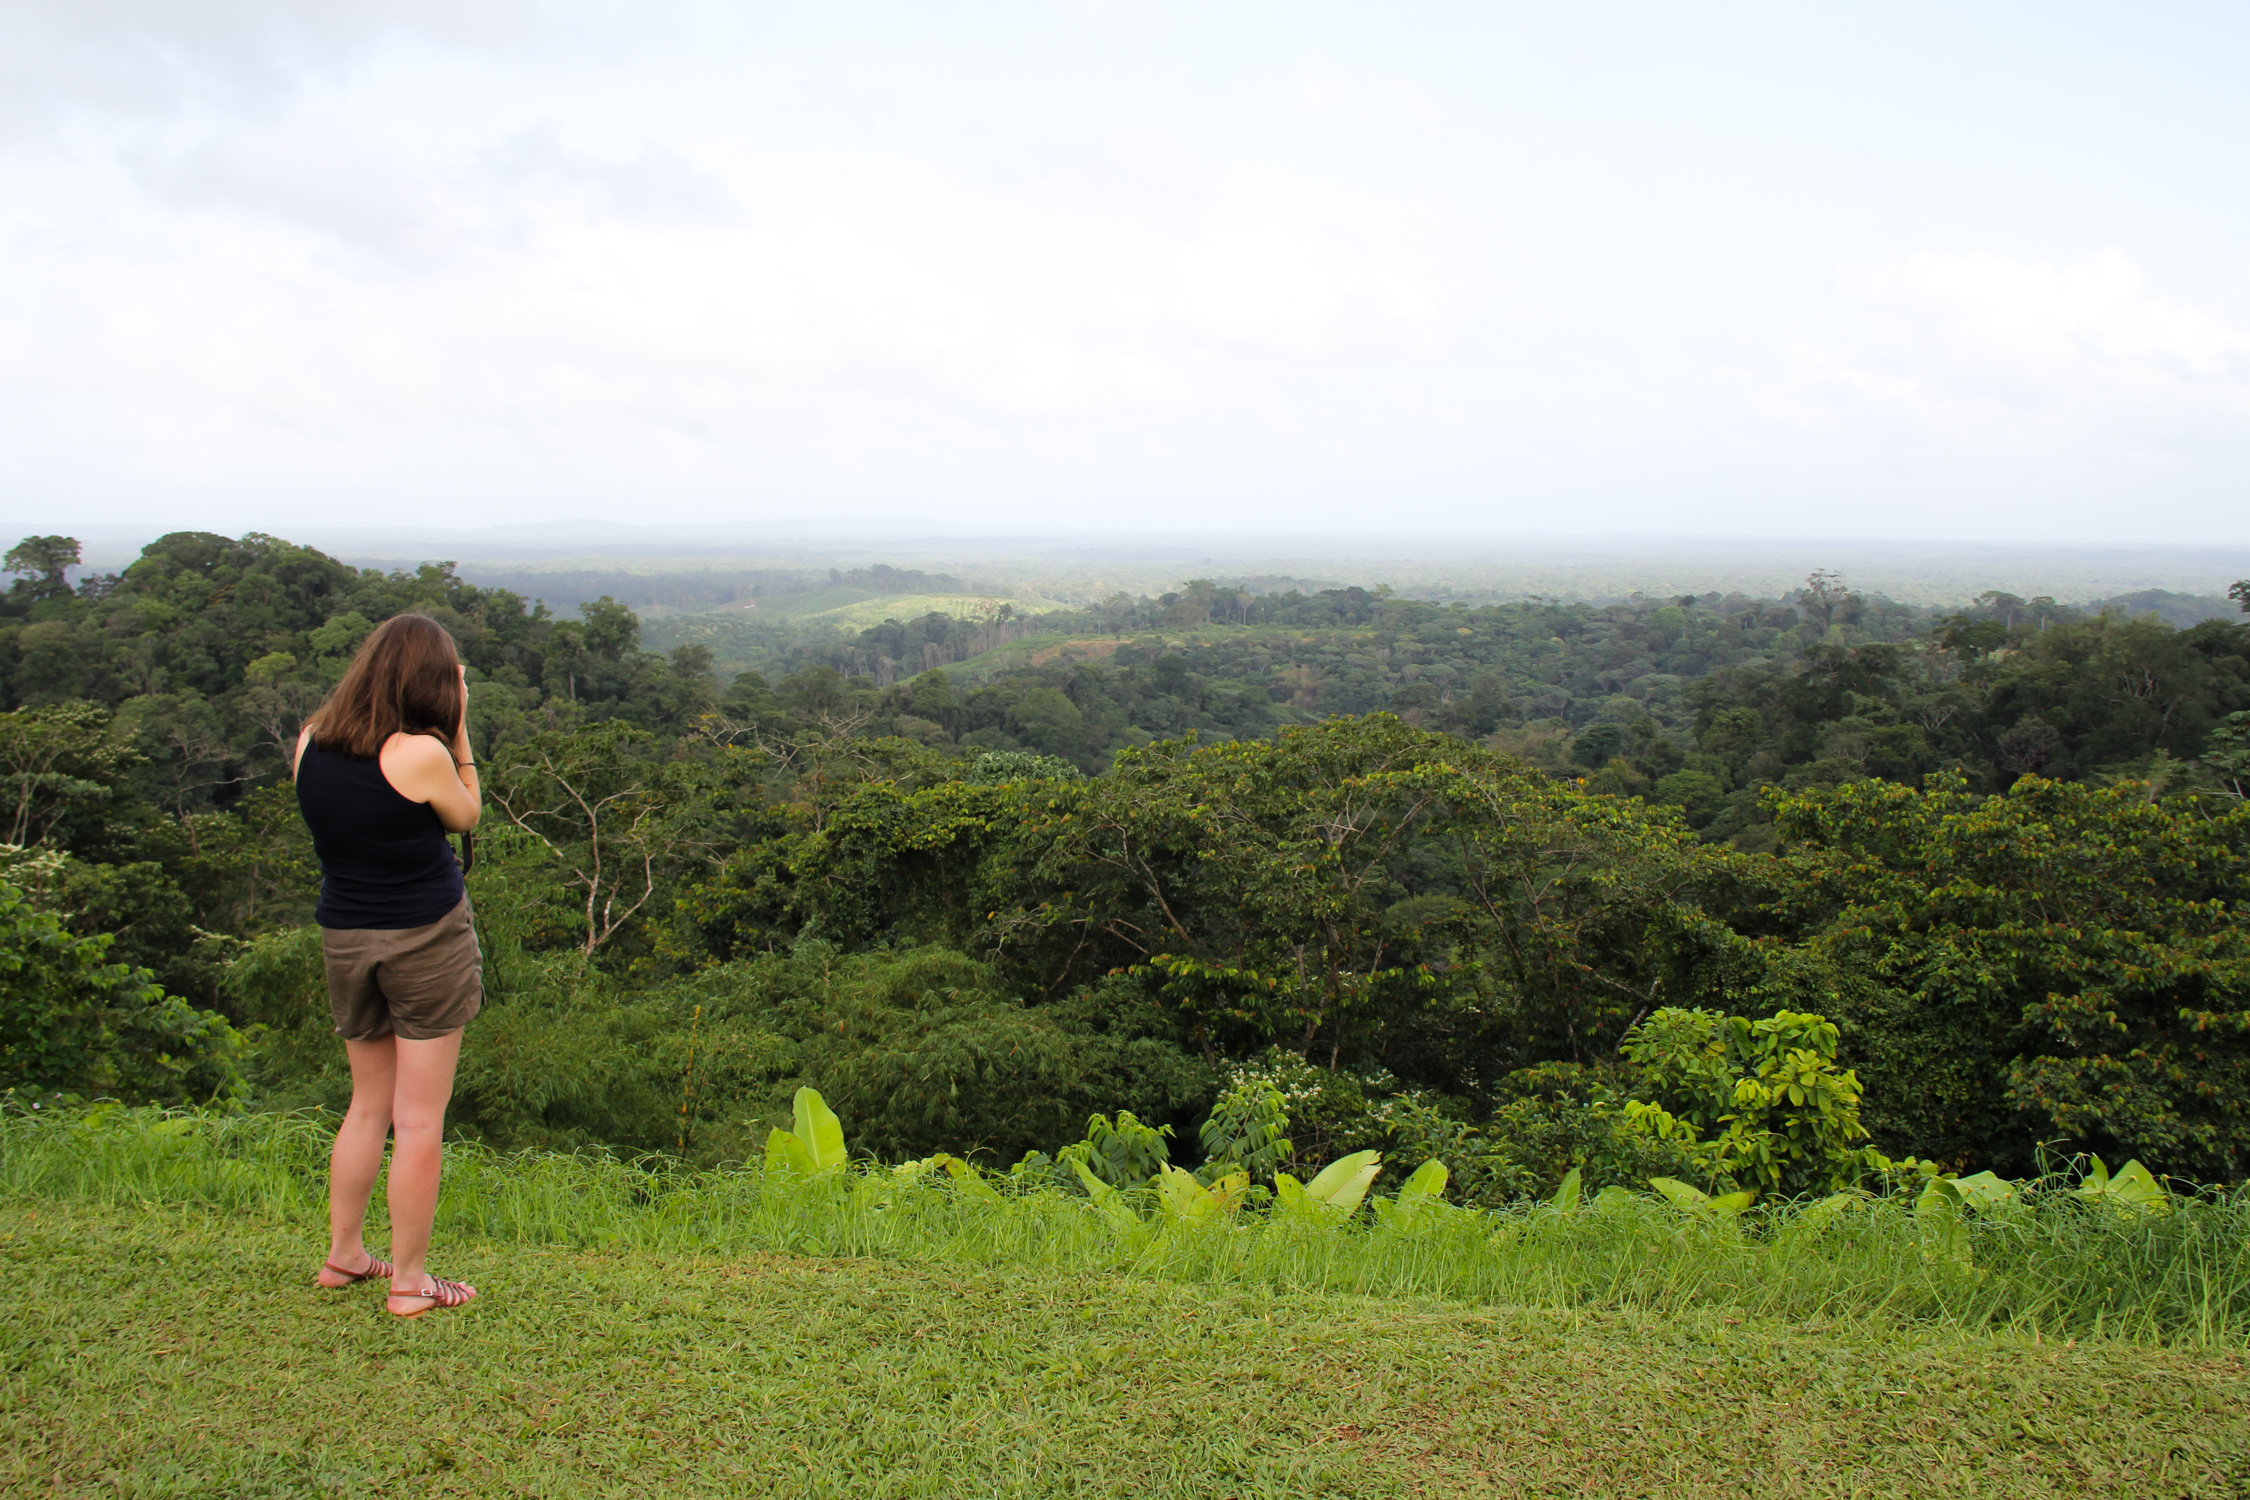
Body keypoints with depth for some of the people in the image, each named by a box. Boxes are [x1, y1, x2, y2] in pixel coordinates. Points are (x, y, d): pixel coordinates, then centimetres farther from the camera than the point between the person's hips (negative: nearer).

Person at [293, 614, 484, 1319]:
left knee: (369, 1103, 22)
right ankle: (409, 1280, 12)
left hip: (343, 938, 6)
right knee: (419, 1119, 4)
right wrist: (457, 729, -2)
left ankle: (343, 1255, 30)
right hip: (427, 940, -6)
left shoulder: (310, 743, -2)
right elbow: (465, 815, -1)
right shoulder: (420, 754, -19)